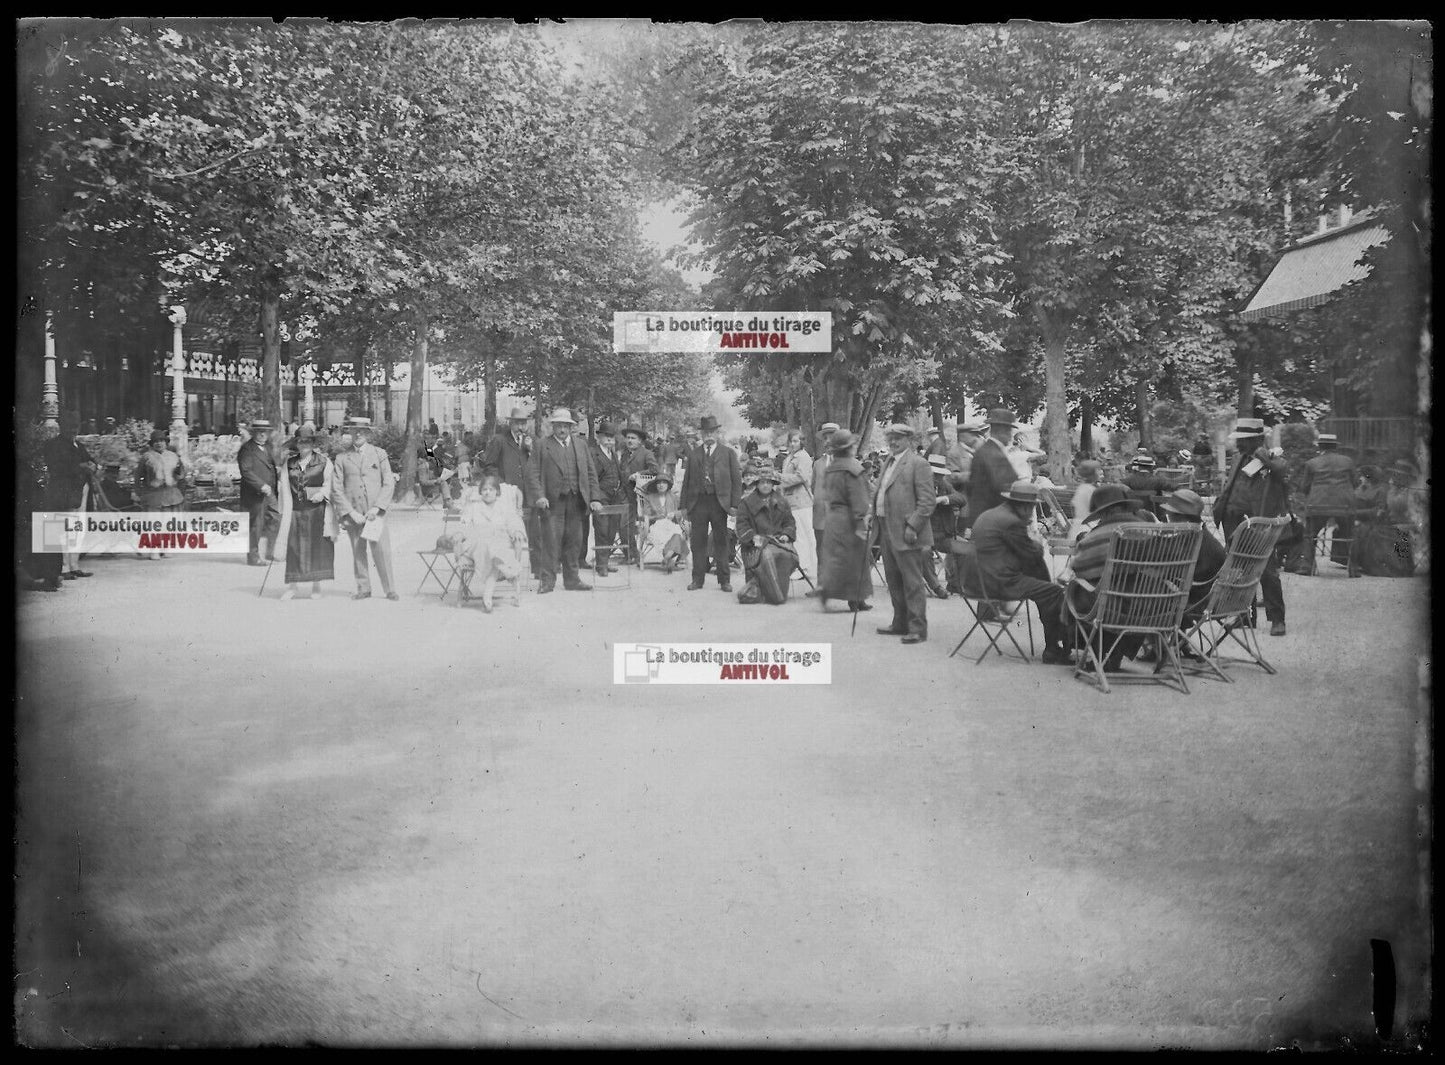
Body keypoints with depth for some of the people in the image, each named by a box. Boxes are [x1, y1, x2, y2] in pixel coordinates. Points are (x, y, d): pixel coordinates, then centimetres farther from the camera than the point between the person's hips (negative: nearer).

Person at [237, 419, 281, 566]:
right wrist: (261, 485, -24)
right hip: (255, 494, -8)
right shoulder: (246, 449, -11)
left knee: (275, 520, 8)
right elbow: (246, 471, -19)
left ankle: (270, 553, 19)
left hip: (269, 493, 8)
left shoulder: (266, 448, 16)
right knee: (256, 525, 0)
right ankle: (253, 557, 11)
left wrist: (278, 479, 8)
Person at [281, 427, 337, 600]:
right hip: (296, 510, 2)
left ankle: (316, 587, 9)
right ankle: (291, 587, 8)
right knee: (293, 548, -1)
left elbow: (329, 484, 1)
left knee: (317, 548, -1)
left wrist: (322, 493, -19)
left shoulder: (324, 462, 4)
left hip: (317, 510, -2)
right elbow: (285, 488, 12)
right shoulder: (289, 463, 12)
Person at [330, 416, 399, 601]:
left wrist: (376, 508, -8)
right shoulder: (341, 458, 7)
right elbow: (336, 489, 3)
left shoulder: (379, 454, 8)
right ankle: (363, 589, 15)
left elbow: (389, 483, 3)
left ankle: (390, 590, 3)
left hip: (375, 513, -1)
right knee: (358, 553, 4)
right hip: (353, 514, 1)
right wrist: (351, 513, -7)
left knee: (382, 551, -5)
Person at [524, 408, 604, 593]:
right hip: (552, 502, -4)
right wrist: (539, 496, -14)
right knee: (551, 542, -6)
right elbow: (533, 473, -1)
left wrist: (595, 498, 4)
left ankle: (571, 579, 15)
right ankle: (548, 580, -1)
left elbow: (591, 473, 15)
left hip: (576, 502, 4)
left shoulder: (581, 446, 16)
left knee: (573, 542, 7)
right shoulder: (542, 445, 5)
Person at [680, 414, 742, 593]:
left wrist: (734, 504, -5)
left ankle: (724, 580, 10)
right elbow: (687, 481, 12)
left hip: (719, 502, -2)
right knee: (698, 543, 3)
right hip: (698, 502, 2)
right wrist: (684, 505, 5)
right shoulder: (693, 454, 12)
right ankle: (697, 579, 10)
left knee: (721, 542, 4)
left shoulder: (728, 453, 6)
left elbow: (737, 479, 3)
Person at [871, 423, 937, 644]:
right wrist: (877, 525, 15)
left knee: (912, 583, -5)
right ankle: (900, 623, 26)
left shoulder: (918, 464, -9)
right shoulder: (889, 463, 19)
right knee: (894, 581, 16)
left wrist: (912, 526, -21)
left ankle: (918, 628, -2)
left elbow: (927, 501, -15)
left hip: (907, 534, -9)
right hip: (887, 532, 9)